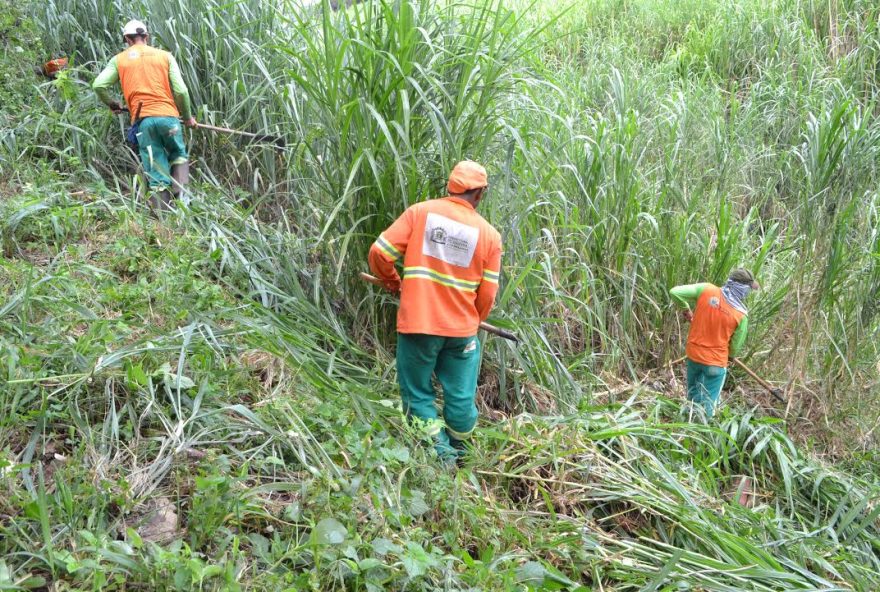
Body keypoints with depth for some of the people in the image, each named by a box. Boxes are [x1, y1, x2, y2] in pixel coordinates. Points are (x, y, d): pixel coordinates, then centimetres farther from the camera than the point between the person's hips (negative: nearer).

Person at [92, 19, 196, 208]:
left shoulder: (119, 60, 13)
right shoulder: (165, 56, 11)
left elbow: (98, 86, 3)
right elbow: (180, 90, 3)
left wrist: (112, 104, 22)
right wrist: (188, 117, 16)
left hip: (142, 120, 0)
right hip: (168, 115, 0)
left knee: (156, 174, 6)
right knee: (179, 154, 22)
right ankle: (180, 192, -1)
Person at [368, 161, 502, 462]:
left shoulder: (420, 211, -3)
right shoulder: (489, 234, 1)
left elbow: (379, 253, -6)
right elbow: (487, 295, 3)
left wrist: (392, 281, 14)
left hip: (417, 324, -1)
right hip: (461, 330, 1)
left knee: (418, 394, 12)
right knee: (461, 398, 15)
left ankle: (440, 452, 4)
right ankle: (456, 450, 31)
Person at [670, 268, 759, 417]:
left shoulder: (706, 290, -13)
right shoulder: (741, 315, -15)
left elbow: (675, 292, -12)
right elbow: (735, 346, -3)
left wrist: (686, 310, 6)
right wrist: (730, 355, 20)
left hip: (693, 354, 4)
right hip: (716, 361, -3)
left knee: (694, 394, 25)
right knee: (708, 402, 13)